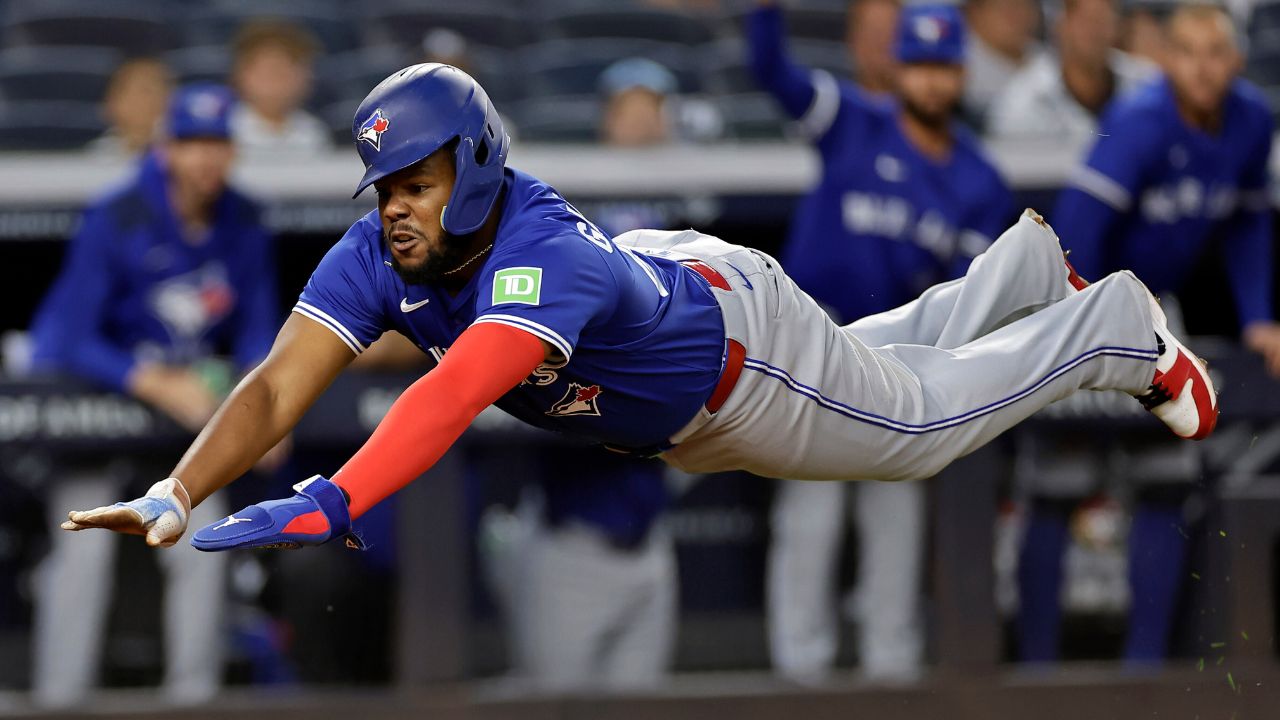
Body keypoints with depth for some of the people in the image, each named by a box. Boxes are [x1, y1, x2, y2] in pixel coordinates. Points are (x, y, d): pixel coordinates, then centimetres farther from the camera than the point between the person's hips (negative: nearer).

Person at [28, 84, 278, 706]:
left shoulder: (244, 227, -7)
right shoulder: (115, 221, -23)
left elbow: (256, 332, 2)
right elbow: (72, 343, -24)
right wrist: (157, 387, -34)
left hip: (183, 392, 5)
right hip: (92, 390, -5)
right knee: (83, 549, -14)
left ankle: (193, 696, 6)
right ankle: (58, 703, -11)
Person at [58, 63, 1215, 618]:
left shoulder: (544, 258, -50)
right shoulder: (375, 258, -31)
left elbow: (458, 391, -66)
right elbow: (279, 389, -39)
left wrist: (324, 509, -79)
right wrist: (170, 501, -56)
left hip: (743, 357, -6)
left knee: (926, 415, 18)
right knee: (898, 352, 31)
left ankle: (1115, 329, 43)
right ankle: (1024, 268, 58)